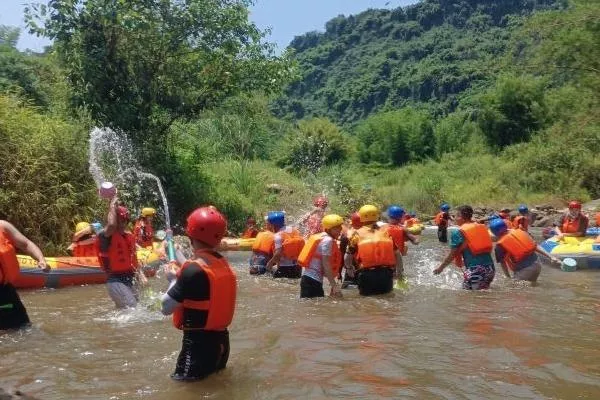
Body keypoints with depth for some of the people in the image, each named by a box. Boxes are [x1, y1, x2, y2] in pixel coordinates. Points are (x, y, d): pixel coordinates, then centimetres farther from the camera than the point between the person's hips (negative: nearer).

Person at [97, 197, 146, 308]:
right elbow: (111, 225, -37)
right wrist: (112, 207, -24)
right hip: (115, 281, -8)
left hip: (129, 280, 8)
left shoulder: (129, 236, 10)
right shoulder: (106, 236, -13)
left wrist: (140, 274, 11)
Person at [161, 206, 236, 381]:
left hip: (199, 343, -9)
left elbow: (166, 308, -18)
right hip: (220, 340, 9)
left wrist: (173, 280, -2)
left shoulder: (194, 269, -21)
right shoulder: (223, 264, 4)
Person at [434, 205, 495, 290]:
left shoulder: (458, 233, -7)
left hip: (474, 270, -7)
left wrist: (440, 268, 9)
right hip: (490, 268, 7)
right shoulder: (482, 227, 12)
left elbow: (452, 255, -5)